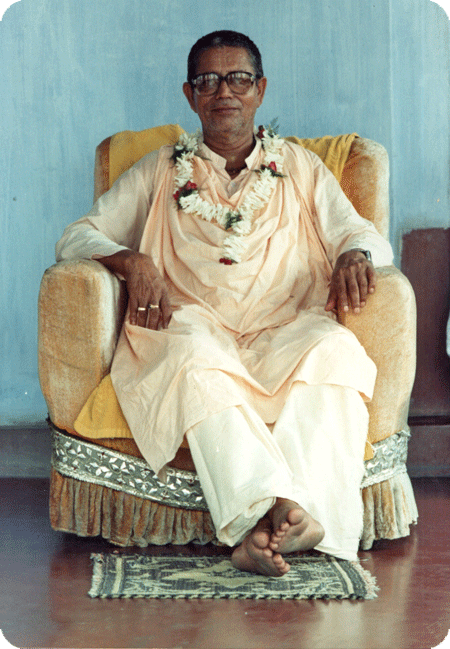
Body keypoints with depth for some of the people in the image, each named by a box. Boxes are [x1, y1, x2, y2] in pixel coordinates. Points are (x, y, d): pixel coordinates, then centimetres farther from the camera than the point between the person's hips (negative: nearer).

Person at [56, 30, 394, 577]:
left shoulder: (300, 168, 22)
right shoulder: (160, 172, 20)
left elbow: (360, 233, 14)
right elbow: (77, 238, 13)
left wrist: (355, 255, -13)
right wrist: (131, 262, -10)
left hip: (282, 330, 1)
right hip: (189, 324, -1)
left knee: (334, 350, -35)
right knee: (194, 358, -38)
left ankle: (262, 527, -49)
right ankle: (278, 509, -52)